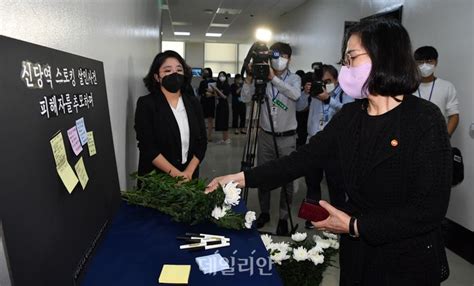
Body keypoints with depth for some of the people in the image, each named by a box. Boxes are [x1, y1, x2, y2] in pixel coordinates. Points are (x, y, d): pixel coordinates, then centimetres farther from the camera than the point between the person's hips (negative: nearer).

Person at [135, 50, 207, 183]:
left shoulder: (193, 103, 4)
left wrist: (189, 172, -11)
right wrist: (175, 173, -18)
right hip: (156, 177, -3)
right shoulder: (146, 104, -7)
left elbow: (202, 141, 1)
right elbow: (147, 147, -14)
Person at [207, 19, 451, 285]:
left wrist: (355, 226, -20)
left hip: (408, 263, -4)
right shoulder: (349, 116, -2)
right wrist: (241, 178, -11)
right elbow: (304, 158, -6)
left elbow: (431, 210, -20)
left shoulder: (425, 120, -18)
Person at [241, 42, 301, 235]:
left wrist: (273, 77, -27)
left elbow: (295, 95, -23)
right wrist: (250, 76, -19)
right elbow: (246, 98, -8)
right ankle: (264, 212, 30)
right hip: (265, 136, 2)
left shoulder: (294, 79, 0)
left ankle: (283, 218, 22)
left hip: (287, 138, -2)